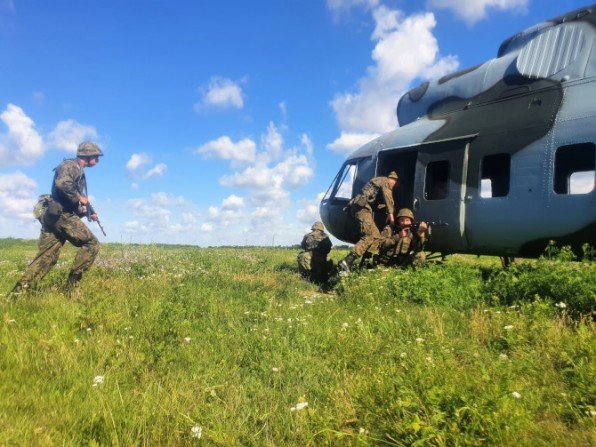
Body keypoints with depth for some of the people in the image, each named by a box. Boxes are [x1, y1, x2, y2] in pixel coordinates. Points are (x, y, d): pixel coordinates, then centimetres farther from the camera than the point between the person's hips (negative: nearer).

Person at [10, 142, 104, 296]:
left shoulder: (79, 170, 26)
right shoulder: (71, 165, -6)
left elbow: (79, 195, 36)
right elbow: (62, 183, -27)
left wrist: (91, 211, 24)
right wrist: (79, 197, -15)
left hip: (54, 216, 10)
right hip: (61, 214, -10)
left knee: (46, 257, 4)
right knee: (92, 243, -8)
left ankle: (17, 293, 0)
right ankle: (71, 286, -7)